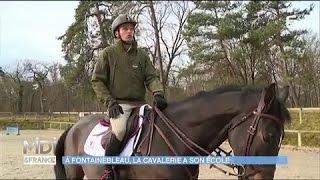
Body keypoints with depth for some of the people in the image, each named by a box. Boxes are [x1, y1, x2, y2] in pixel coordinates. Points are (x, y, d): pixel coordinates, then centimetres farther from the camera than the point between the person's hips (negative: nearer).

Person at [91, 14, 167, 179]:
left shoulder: (142, 54, 15)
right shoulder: (108, 53, 4)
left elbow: (151, 77, 6)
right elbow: (97, 80, 2)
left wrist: (158, 93, -16)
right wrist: (109, 101, -11)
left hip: (139, 103, 5)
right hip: (118, 104, -5)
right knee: (120, 130, -31)